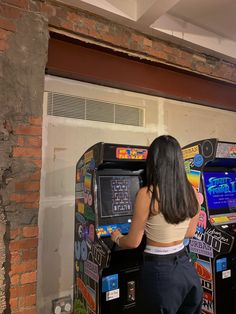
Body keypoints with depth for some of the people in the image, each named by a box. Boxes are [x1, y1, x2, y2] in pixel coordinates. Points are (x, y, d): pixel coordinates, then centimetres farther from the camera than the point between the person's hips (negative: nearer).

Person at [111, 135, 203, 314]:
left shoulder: (147, 194, -23)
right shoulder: (192, 192, -6)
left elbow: (133, 243, -13)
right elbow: (190, 233, 9)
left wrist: (117, 238, 8)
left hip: (160, 272, -5)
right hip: (186, 268, 5)